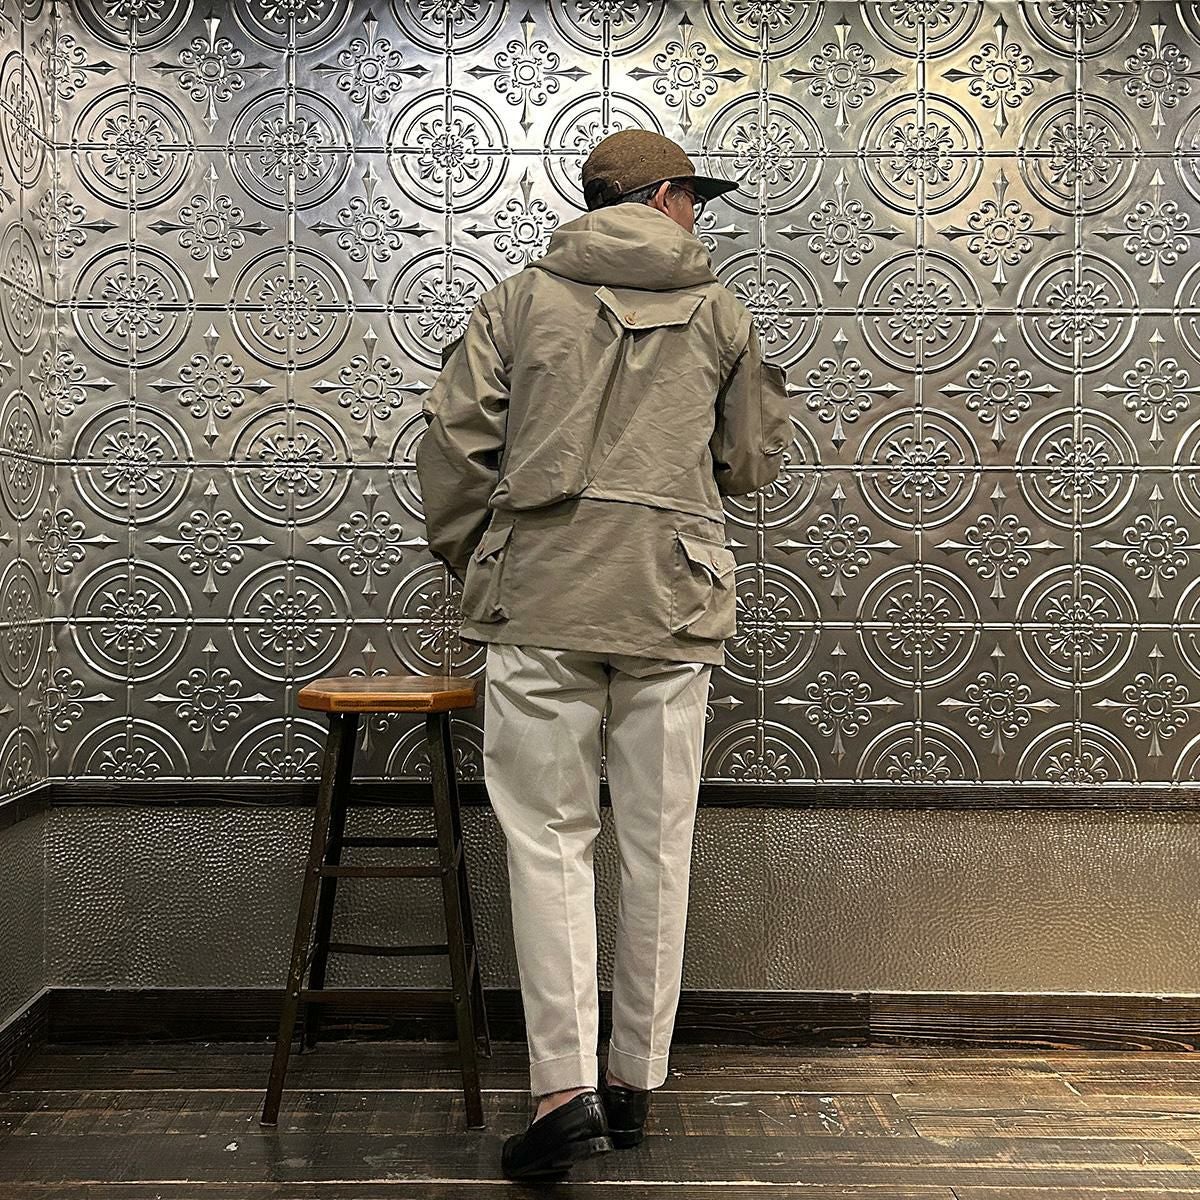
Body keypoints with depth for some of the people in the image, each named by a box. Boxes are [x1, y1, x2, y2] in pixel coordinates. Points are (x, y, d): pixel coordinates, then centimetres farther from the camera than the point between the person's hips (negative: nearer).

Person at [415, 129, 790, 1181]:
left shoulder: (519, 301, 7)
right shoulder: (719, 312, 9)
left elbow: (455, 440, 3)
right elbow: (754, 458, 15)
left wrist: (466, 561, 17)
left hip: (540, 596, -1)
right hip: (674, 601, 1)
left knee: (548, 840, 4)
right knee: (657, 846, 9)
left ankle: (564, 1085, -2)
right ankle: (636, 1081, 18)